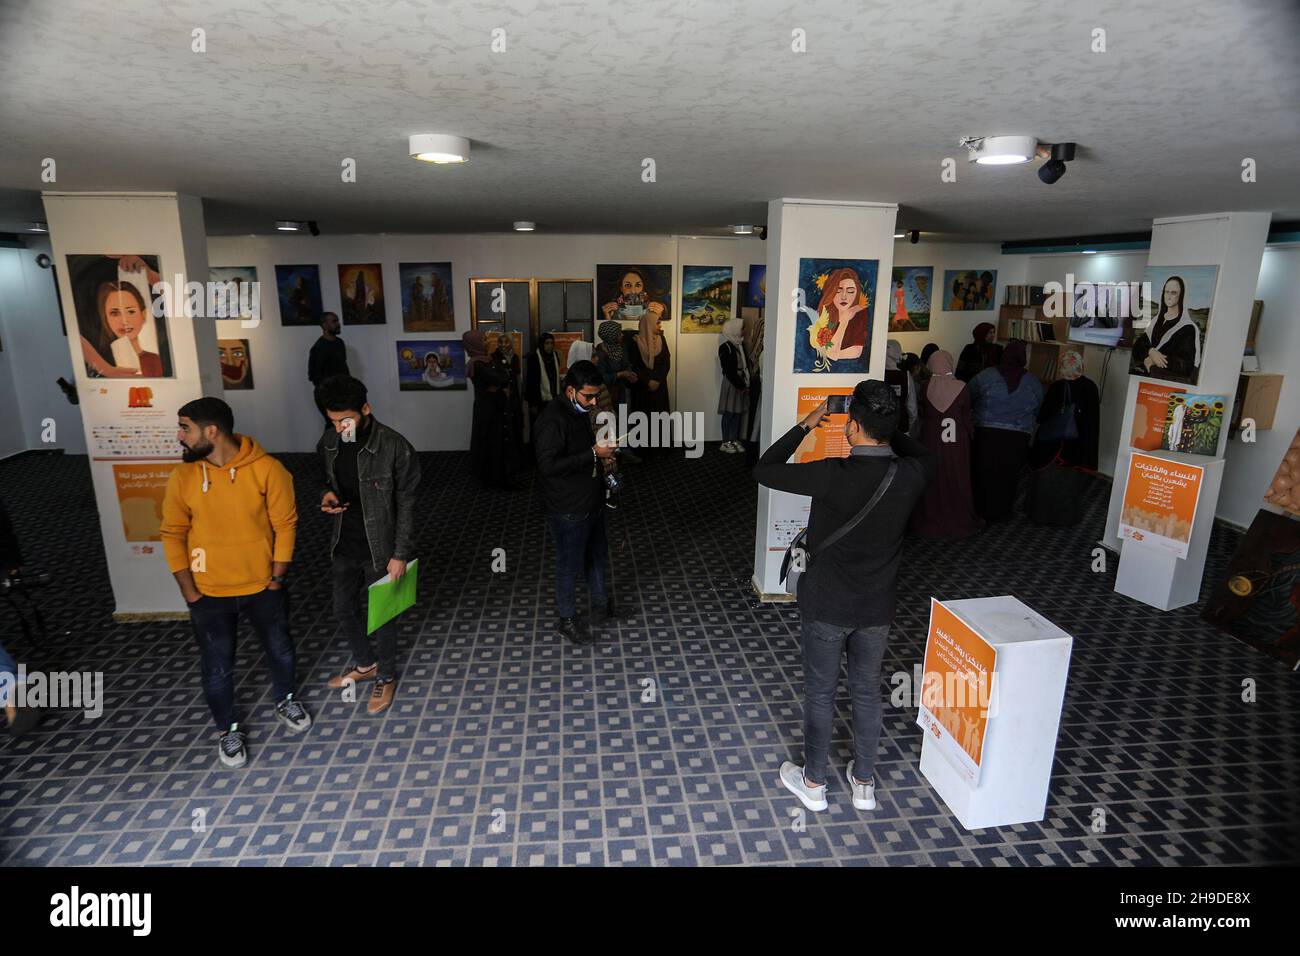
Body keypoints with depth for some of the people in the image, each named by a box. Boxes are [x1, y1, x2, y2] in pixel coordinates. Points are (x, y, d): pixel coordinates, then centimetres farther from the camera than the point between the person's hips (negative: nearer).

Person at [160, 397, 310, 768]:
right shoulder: (182, 477, -9)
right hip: (209, 594, 1)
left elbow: (285, 525, -10)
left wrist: (277, 578, -8)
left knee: (280, 650, 18)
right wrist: (189, 592, -4)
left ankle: (285, 701, 46)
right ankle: (229, 730, 35)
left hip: (263, 587, -1)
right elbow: (173, 535, -2)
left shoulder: (267, 469, -16)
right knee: (218, 667, 12)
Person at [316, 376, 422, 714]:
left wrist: (400, 555, -15)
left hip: (379, 547, -6)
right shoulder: (328, 443, -4)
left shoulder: (395, 448, -22)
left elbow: (405, 505, -15)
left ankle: (386, 677, 34)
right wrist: (328, 494, -8)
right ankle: (365, 664, 45)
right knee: (344, 609, 21)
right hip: (343, 545, 6)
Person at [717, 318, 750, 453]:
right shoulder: (725, 348, -12)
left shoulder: (741, 344, 10)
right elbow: (729, 371, -15)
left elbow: (746, 364, 11)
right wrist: (740, 386, -14)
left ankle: (735, 440, 16)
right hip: (731, 383, -6)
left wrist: (746, 384, 1)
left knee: (739, 412, 8)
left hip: (742, 382, 7)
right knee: (729, 413, -1)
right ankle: (726, 442, 6)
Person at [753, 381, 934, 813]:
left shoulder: (832, 475, -25)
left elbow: (763, 470, -14)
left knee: (820, 694, 14)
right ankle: (864, 782, 37)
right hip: (877, 609, 4)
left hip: (825, 607, -3)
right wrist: (886, 428, 6)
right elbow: (924, 456, 14)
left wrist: (805, 425, -7)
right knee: (867, 693, 20)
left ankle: (813, 783, 32)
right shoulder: (910, 476, -12)